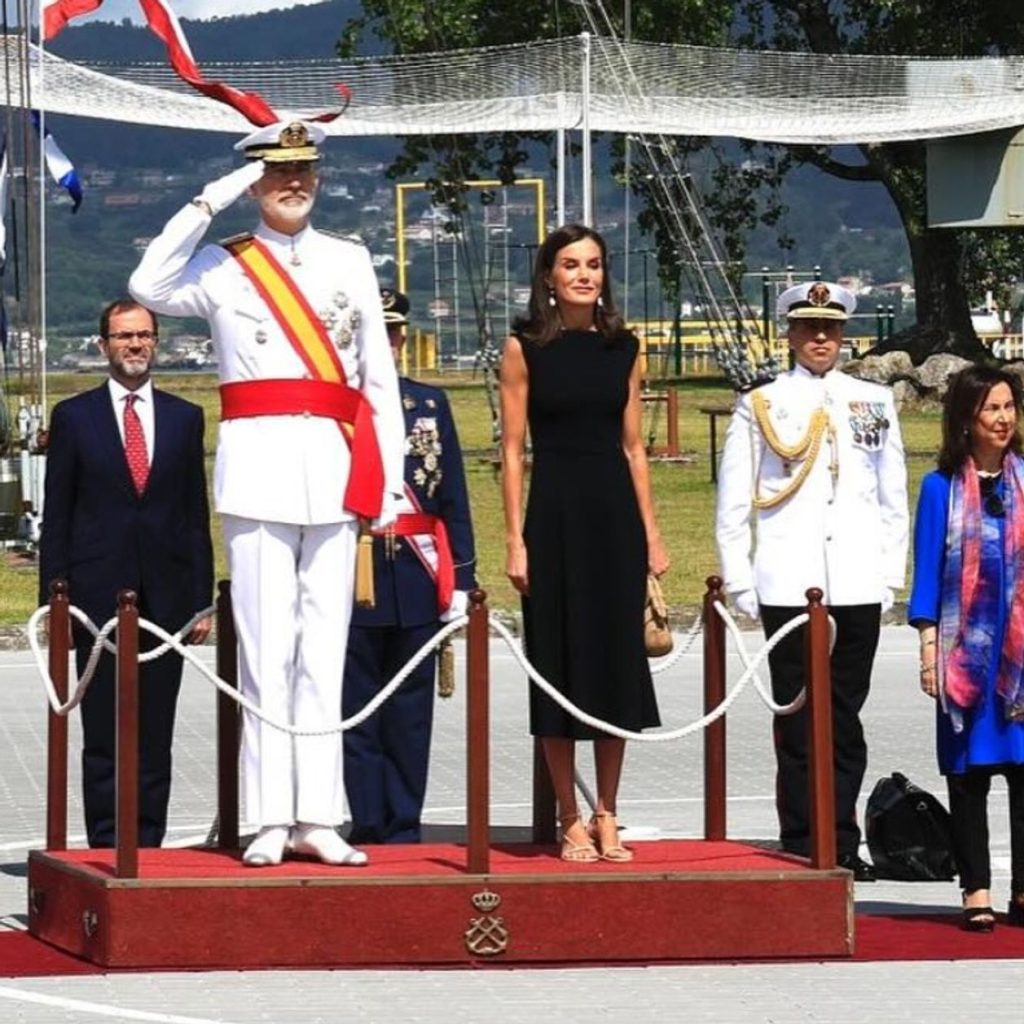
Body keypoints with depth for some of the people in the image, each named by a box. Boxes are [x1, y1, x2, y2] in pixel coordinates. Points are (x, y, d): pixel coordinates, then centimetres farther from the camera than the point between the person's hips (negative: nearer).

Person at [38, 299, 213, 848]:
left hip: (165, 593, 2)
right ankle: (106, 847, 2)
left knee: (156, 734, 3)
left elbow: (196, 516, 11)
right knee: (103, 735, -1)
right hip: (98, 592, -2)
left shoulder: (185, 418, 11)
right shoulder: (73, 417, 6)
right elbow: (56, 518, 4)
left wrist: (201, 601, 5)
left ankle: (148, 844, 7)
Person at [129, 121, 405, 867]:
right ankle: (272, 820, -2)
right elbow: (150, 287, -15)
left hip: (336, 469, 2)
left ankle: (318, 818, 4)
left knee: (325, 646, 3)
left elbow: (380, 379, 13)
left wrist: (391, 478, 7)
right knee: (266, 644, -4)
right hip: (260, 465, -2)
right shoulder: (223, 266, 6)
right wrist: (207, 204, -13)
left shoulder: (351, 263, 13)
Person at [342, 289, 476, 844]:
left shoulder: (430, 405, 10)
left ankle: (404, 830, 11)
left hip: (416, 579, 3)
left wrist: (459, 579, 5)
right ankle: (368, 826, 6)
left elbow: (454, 499, 11)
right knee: (357, 712, 0)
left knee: (411, 714, 6)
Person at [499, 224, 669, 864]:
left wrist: (651, 534, 5)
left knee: (617, 659, 5)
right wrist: (515, 540, -9)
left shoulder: (623, 349, 8)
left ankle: (607, 816, 14)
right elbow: (513, 448, -2)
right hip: (554, 511, -3)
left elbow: (634, 447, 10)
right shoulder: (526, 348, -1)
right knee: (559, 661, 1)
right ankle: (571, 820, 8)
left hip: (615, 511, 3)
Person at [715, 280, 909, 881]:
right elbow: (733, 503, 7)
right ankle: (801, 847, 2)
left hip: (858, 585, 2)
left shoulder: (875, 403, 13)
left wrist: (891, 577, 7)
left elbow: (894, 499, 14)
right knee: (797, 716, -1)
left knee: (846, 715, 5)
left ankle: (843, 845, 9)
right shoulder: (760, 406, 7)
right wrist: (740, 583, 0)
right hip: (788, 586, -2)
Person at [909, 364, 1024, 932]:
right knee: (968, 769, 2)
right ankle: (976, 891, 8)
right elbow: (928, 570, 2)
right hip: (967, 646, -1)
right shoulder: (942, 487, 2)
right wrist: (929, 649, -4)